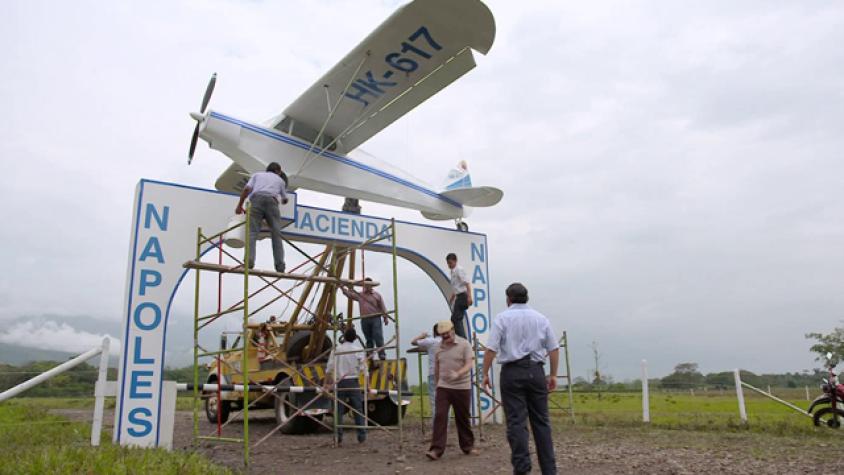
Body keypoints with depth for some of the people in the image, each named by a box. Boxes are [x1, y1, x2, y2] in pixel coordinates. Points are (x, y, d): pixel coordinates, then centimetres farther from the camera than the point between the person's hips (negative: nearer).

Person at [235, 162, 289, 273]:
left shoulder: (257, 174, 30)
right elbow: (285, 200, 41)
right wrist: (282, 200, 66)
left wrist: (239, 205, 16)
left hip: (256, 199, 0)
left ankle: (249, 260, -27)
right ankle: (280, 265, -12)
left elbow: (246, 189, 12)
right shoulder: (280, 180, 32)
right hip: (272, 201, 0)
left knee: (252, 232, -8)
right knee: (276, 234, -2)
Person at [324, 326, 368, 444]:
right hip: (353, 382, 0)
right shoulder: (358, 350, -1)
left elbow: (329, 368, 0)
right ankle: (362, 436, 7)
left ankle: (338, 437, 7)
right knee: (358, 410, 6)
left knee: (339, 411, 6)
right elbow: (363, 369, -2)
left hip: (339, 382, 1)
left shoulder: (336, 349, 0)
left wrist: (327, 383, 8)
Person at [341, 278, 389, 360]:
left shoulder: (377, 295, 8)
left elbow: (382, 307, 7)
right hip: (364, 320, 3)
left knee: (378, 337, -13)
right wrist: (342, 287, -4)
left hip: (375, 319, -3)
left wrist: (385, 317, -1)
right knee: (369, 339, 8)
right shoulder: (359, 295, 15)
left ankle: (382, 355, -14)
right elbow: (349, 293, 9)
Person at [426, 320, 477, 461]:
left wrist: (458, 374, -31)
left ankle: (468, 446, 26)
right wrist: (437, 383, 21)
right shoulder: (439, 347, 8)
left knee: (462, 418, 8)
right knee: (440, 416, -8)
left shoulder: (464, 344, -5)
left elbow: (469, 364, -15)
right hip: (443, 387, 3)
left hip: (462, 387, -2)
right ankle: (436, 450, -8)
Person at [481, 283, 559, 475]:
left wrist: (485, 373, -1)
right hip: (536, 371, 3)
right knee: (541, 421, 10)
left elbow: (490, 349, -8)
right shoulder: (541, 318, 10)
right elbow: (554, 349, 9)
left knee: (516, 422, 0)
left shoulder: (502, 318, 0)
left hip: (512, 372, -3)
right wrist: (553, 374, 16)